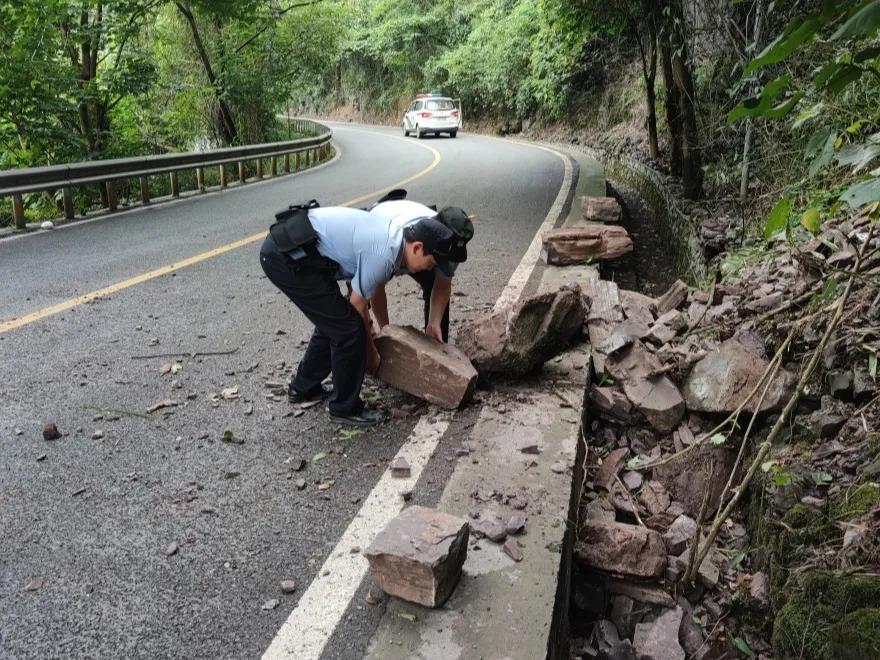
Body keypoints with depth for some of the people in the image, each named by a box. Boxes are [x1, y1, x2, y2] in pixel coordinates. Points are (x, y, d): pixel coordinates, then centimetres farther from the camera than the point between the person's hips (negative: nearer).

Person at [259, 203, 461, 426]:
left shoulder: (392, 236, 8)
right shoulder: (383, 255, -20)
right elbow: (357, 306, -7)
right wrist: (371, 352, 8)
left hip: (286, 248, 10)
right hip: (287, 255, -10)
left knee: (334, 322, 21)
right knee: (348, 329, -5)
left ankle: (303, 388, 38)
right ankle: (345, 408, 12)